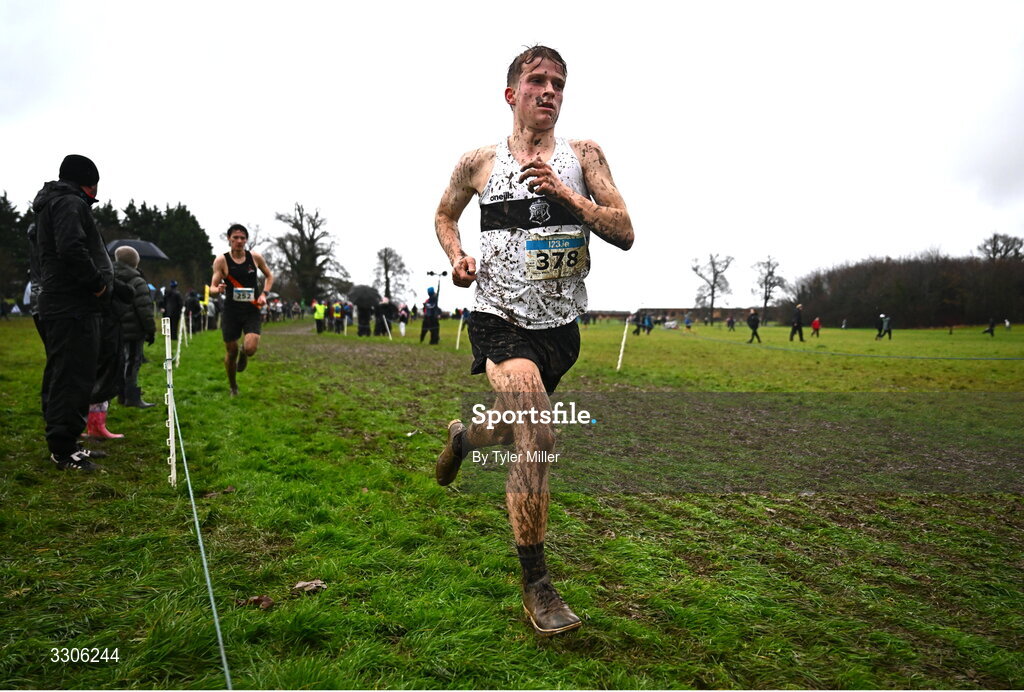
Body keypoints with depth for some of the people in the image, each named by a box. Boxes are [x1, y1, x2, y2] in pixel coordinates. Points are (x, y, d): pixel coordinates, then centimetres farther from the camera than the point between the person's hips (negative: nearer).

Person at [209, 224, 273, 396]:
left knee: (250, 349, -19)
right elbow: (212, 287, -6)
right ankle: (233, 387, 32)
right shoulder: (221, 260, -6)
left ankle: (243, 353, 21)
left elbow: (269, 276, 14)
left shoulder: (255, 257, -1)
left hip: (252, 311, 0)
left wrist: (264, 294, -1)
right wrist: (218, 289, -29)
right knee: (231, 352, 7)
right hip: (231, 312, 0)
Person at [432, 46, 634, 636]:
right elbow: (445, 215, 20)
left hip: (561, 325, 3)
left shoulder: (584, 156, 3)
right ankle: (536, 583, -7)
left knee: (515, 434, 21)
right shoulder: (479, 163, 3)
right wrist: (457, 256, -1)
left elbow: (625, 234, -4)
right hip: (501, 319, -3)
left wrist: (566, 195, -17)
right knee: (538, 438, -23)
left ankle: (463, 436, 59)